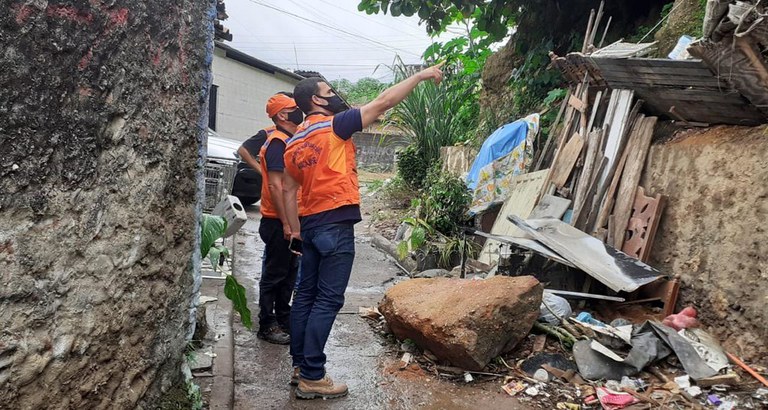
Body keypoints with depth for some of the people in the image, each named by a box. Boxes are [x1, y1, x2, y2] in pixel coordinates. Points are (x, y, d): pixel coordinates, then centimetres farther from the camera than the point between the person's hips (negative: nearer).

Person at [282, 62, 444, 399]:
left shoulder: (294, 142, 14)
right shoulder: (334, 125, -7)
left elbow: (288, 190, 14)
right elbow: (383, 102, -8)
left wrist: (296, 231, 18)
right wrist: (421, 75, 0)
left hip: (311, 223, 8)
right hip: (335, 224, -8)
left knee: (306, 295, 13)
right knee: (327, 301, -4)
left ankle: (300, 366, 22)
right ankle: (312, 377, 0)